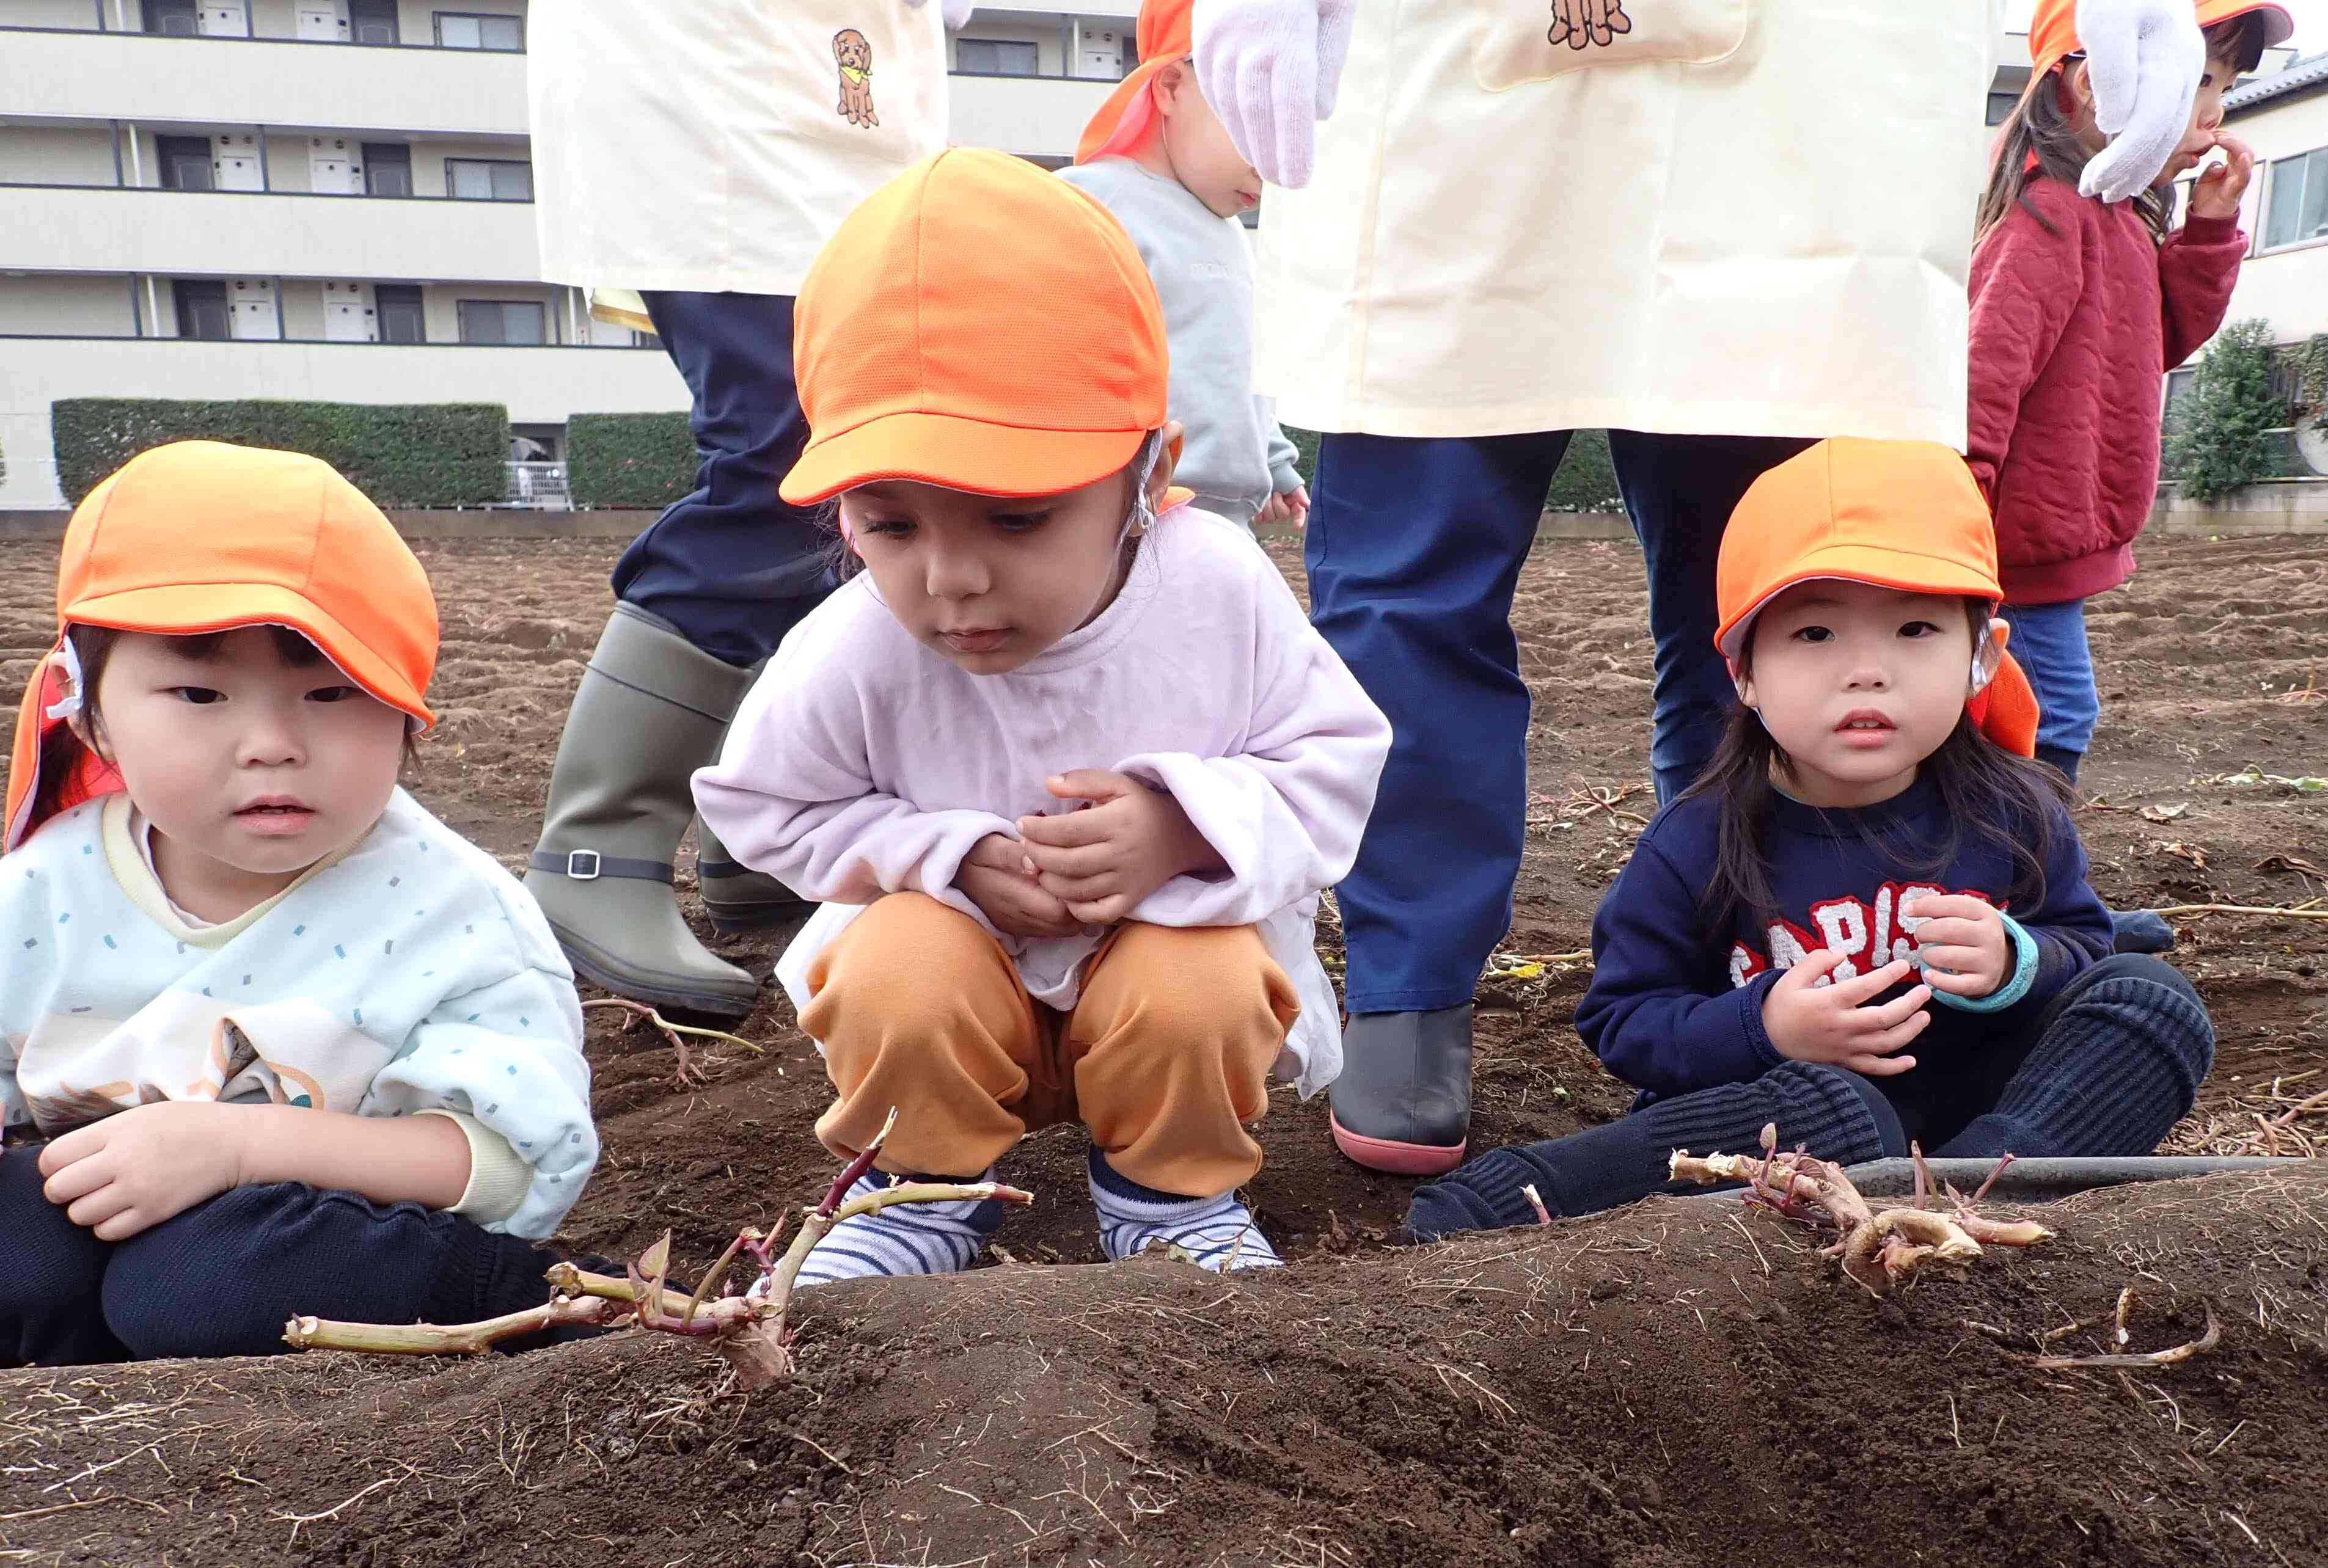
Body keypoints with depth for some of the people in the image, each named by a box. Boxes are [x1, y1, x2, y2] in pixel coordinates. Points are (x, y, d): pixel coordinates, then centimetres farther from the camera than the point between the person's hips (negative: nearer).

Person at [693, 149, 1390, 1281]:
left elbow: (1337, 759, -10)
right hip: (960, 945, 0)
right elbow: (763, 806, -6)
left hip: (1176, 933, 0)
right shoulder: (854, 654, -23)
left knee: (1199, 995, -32)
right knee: (897, 978, -31)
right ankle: (929, 1184, 2)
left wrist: (1187, 826, -30)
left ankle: (1171, 1186, 3)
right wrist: (951, 857, -22)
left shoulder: (1219, 591, -22)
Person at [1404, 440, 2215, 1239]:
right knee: (1823, 1106, -38)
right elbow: (1621, 1017, -7)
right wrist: (1762, 1029, -26)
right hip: (1778, 1100, -4)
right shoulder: (1696, 845, -12)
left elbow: (2084, 945, 12)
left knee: (2154, 996, -13)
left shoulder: (2011, 811, -3)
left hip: (1976, 1102, 5)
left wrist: (2016, 965, -14)